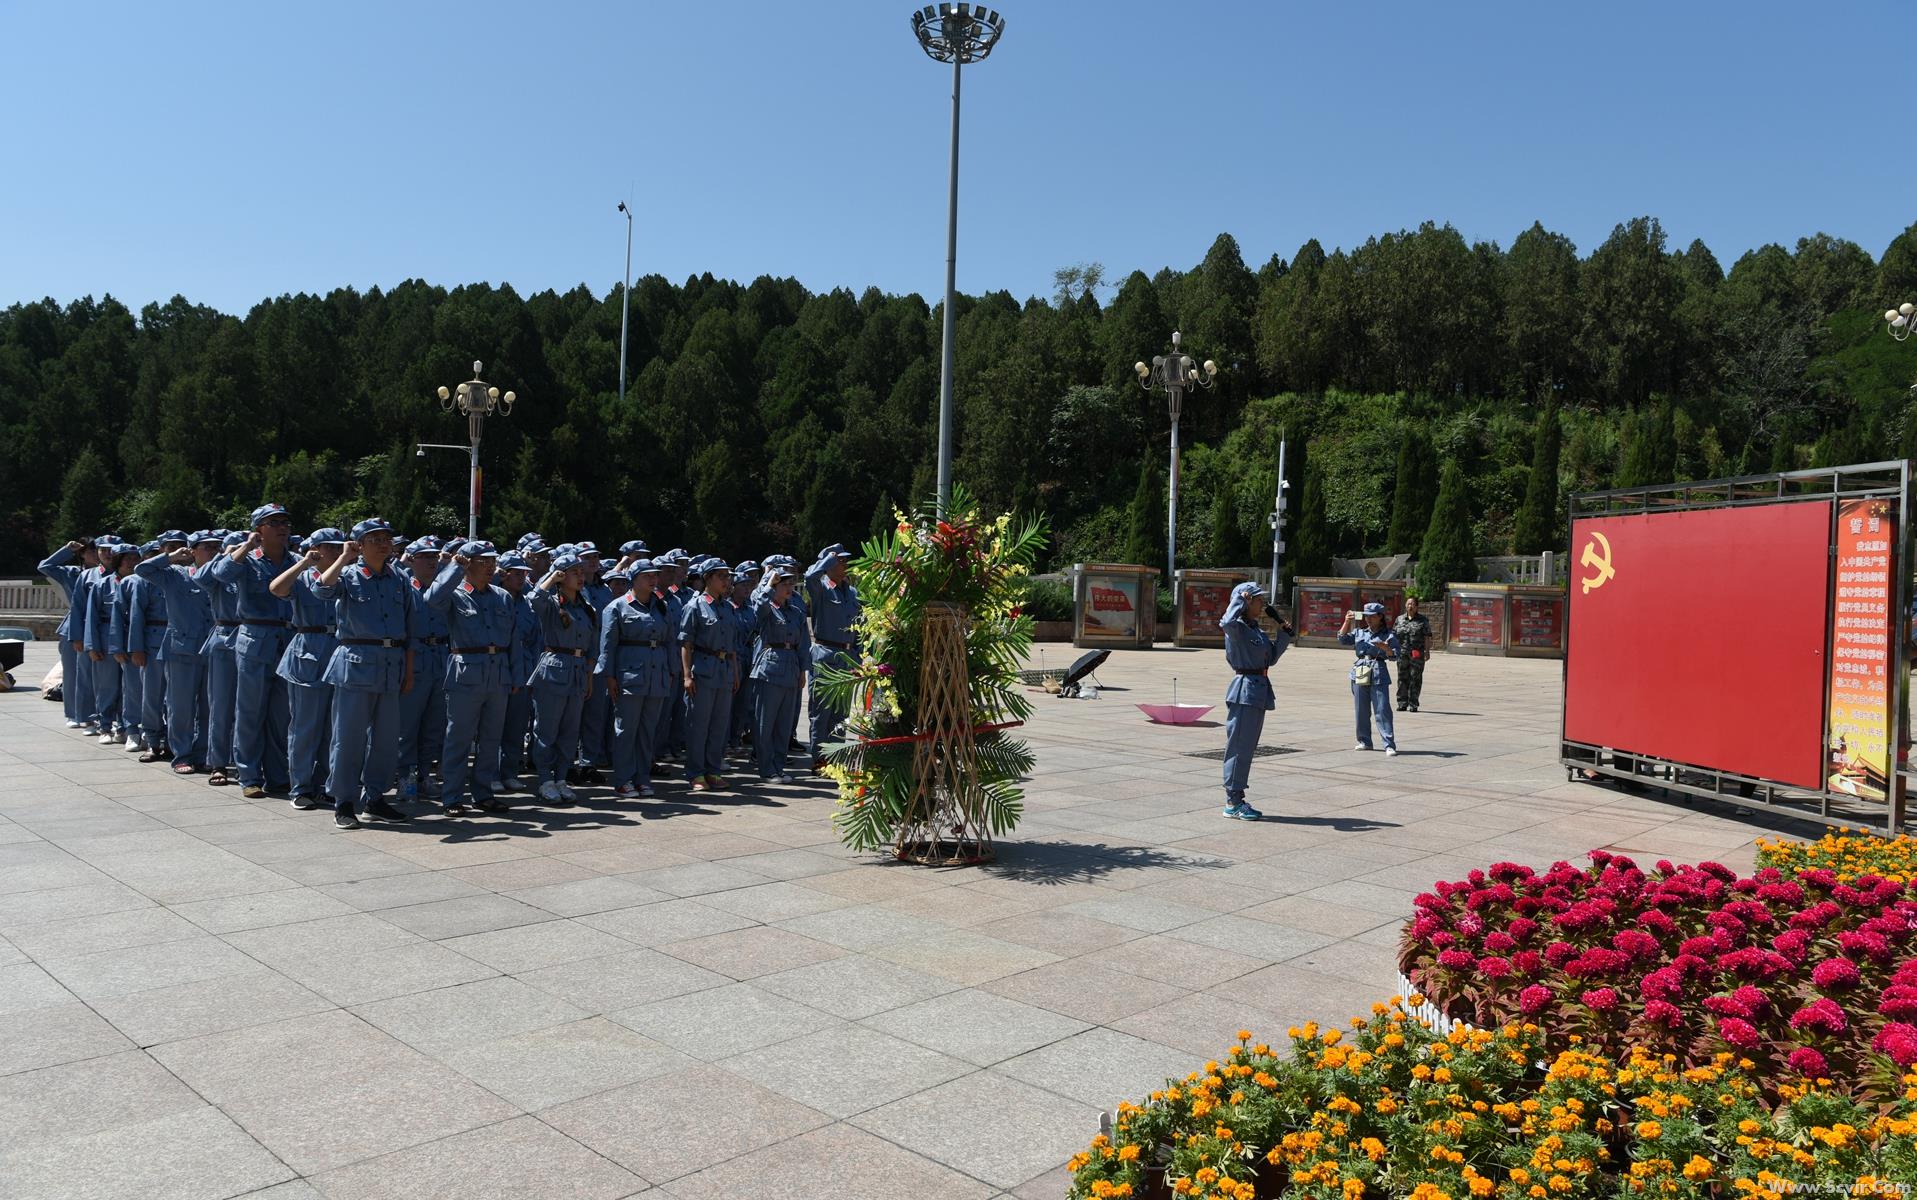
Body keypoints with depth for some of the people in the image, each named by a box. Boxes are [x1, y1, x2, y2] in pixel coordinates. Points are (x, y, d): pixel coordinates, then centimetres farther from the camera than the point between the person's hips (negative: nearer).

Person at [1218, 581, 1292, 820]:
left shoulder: (1258, 630, 15)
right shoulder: (1237, 628, -12)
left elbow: (1271, 657, 21)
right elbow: (1226, 622, -37)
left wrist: (1283, 635, 11)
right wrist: (1239, 600, -23)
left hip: (1259, 692, 9)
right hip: (1245, 689, -9)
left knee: (1248, 748, 14)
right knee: (1239, 747, -5)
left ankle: (1237, 799, 21)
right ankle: (1232, 803, 1)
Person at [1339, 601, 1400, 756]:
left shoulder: (1389, 635, 2)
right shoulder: (1359, 632, 13)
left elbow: (1395, 655, -4)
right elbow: (1342, 640, 5)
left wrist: (1385, 647, -23)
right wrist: (1347, 622, -5)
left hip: (1378, 675, -4)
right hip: (1360, 673, 4)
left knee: (1382, 711, -9)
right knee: (1361, 711, 10)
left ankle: (1389, 745, -10)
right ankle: (1364, 741, 21)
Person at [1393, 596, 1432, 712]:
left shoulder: (1423, 620, 5)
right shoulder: (1399, 619, 13)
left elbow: (1427, 637, 0)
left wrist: (1427, 651, -7)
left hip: (1417, 654, -3)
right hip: (1402, 653, 3)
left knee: (1415, 678, -1)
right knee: (1402, 678, 5)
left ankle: (1413, 704, 3)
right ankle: (1402, 703, 11)